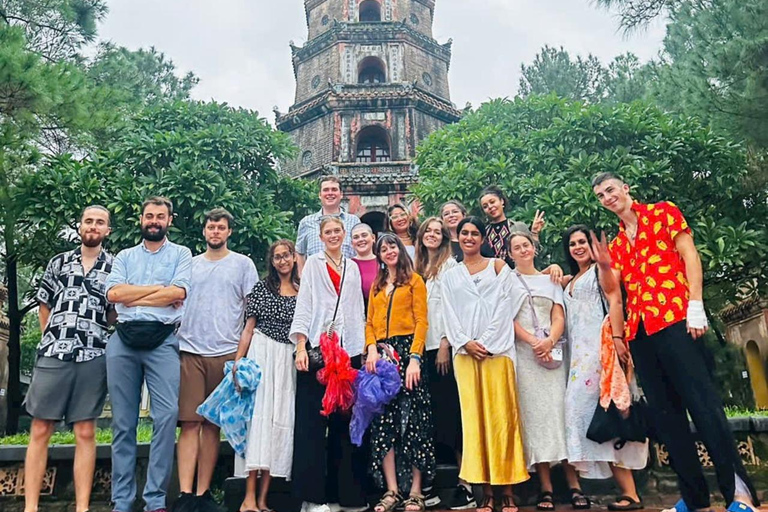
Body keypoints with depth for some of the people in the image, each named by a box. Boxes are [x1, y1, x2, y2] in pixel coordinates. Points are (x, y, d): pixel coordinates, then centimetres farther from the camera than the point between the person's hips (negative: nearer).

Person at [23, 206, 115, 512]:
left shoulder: (116, 267, 7)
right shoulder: (58, 262, 11)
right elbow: (44, 306, 17)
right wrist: (52, 339, 12)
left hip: (93, 357, -1)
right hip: (52, 354, 1)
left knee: (85, 433, 2)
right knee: (40, 430, 2)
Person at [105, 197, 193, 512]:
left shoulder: (180, 254, 11)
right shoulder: (124, 257, 19)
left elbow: (178, 293, -6)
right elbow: (113, 293, 2)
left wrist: (134, 296, -1)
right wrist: (159, 289, -2)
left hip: (162, 340, -3)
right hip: (123, 340, 3)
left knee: (167, 416, -11)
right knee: (123, 421, 5)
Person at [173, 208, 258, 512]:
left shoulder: (243, 264, 8)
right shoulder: (189, 264, 16)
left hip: (225, 353, -1)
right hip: (189, 351, 2)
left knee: (212, 424, 4)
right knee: (190, 423, -4)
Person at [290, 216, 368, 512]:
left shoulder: (353, 267, 18)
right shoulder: (313, 264, 9)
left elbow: (358, 309, 16)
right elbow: (303, 304, 1)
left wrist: (365, 348, 7)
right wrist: (300, 347, -10)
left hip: (349, 349, 3)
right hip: (317, 346, -3)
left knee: (345, 421, 5)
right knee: (313, 421, -5)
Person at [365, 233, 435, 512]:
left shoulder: (414, 280, 5)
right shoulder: (376, 286, 20)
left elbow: (421, 321, -3)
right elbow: (370, 322, 14)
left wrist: (414, 358, -14)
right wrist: (371, 348, -5)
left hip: (408, 350, -4)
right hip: (382, 354, 5)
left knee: (413, 420, -4)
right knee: (384, 421, 1)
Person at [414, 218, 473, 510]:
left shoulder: (449, 264, 0)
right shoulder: (418, 267, 18)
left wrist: (445, 344, -14)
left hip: (442, 344, -6)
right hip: (421, 346, 6)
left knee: (450, 409, -5)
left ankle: (466, 481, 1)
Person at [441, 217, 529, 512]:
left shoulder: (498, 267, 10)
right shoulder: (449, 277, 16)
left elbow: (504, 308, -1)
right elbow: (450, 316, 8)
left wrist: (485, 342, -10)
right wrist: (465, 343, -8)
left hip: (496, 350, -2)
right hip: (464, 353, 2)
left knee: (501, 415, -2)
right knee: (474, 416, 1)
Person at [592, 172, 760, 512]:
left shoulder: (663, 213, 9)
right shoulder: (616, 243, 22)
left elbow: (690, 257, -3)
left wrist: (696, 307, -13)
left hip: (673, 318, -6)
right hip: (638, 329, 6)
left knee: (701, 401, -13)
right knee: (664, 411, 4)